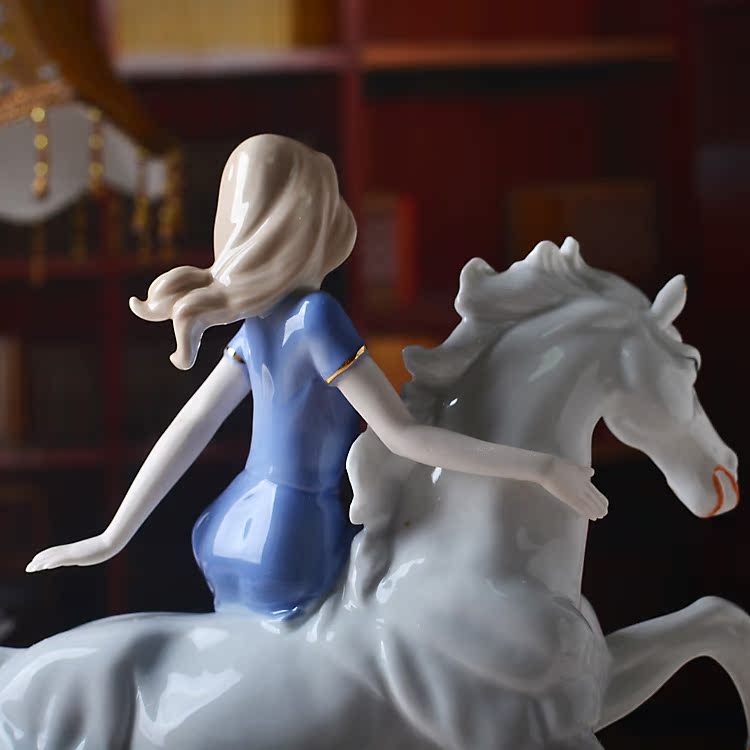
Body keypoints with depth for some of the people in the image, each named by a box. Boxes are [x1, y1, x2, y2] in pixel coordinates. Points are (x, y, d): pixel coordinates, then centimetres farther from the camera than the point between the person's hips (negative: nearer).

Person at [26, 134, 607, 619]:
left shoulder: (261, 321, 4)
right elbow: (402, 435, -23)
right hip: (294, 554, -7)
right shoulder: (316, 315, -21)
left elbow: (189, 428, 7)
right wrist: (541, 468, -19)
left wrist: (112, 539, 11)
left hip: (234, 531, 7)